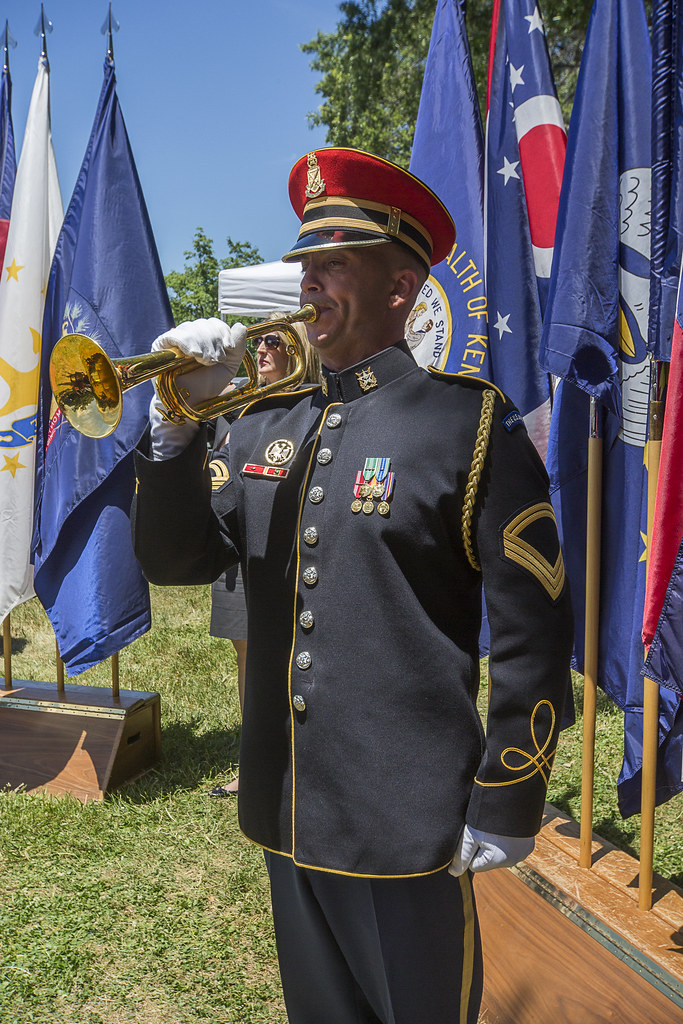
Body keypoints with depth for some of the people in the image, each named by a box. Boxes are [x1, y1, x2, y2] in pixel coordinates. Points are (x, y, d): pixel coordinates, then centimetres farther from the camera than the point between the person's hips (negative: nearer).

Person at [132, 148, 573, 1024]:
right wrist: (178, 425, -10)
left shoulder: (471, 423, -10)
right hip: (286, 811, 6)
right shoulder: (265, 423, 6)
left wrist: (506, 807, -10)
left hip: (407, 822, -5)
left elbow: (532, 630, -11)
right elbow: (177, 559, 6)